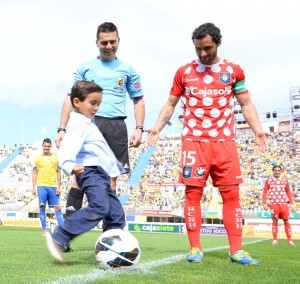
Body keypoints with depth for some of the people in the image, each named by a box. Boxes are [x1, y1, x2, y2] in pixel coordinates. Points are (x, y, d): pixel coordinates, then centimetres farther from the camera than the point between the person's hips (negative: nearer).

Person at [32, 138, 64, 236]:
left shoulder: (55, 158, 9)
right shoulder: (37, 159, 10)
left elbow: (58, 173, 8)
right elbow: (35, 174, 11)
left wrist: (58, 186, 0)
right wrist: (34, 187, 3)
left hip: (53, 186, 0)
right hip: (41, 185, 0)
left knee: (57, 207, -3)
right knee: (42, 207, -1)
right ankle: (44, 230, 5)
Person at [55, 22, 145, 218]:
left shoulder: (128, 69, 14)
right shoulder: (85, 68, 12)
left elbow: (138, 100, 15)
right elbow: (71, 99, 11)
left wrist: (139, 128, 1)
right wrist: (62, 129, 2)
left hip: (116, 126, 1)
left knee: (111, 178, 2)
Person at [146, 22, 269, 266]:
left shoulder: (233, 70, 7)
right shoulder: (184, 72, 7)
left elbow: (246, 104, 10)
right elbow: (170, 105, 13)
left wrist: (258, 130, -4)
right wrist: (157, 128, 0)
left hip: (225, 142, 1)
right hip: (194, 142, 0)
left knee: (231, 194, -1)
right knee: (193, 194, -3)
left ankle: (236, 250, 4)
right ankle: (195, 248, 5)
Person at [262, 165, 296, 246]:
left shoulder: (285, 180, 13)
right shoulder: (268, 180, 7)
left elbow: (288, 192, 14)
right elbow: (264, 192, 6)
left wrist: (291, 203, 7)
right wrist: (264, 203, -1)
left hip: (284, 204, 1)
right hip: (274, 204, -1)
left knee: (286, 221, -1)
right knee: (275, 221, -1)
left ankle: (289, 240, 4)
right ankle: (275, 239, 6)